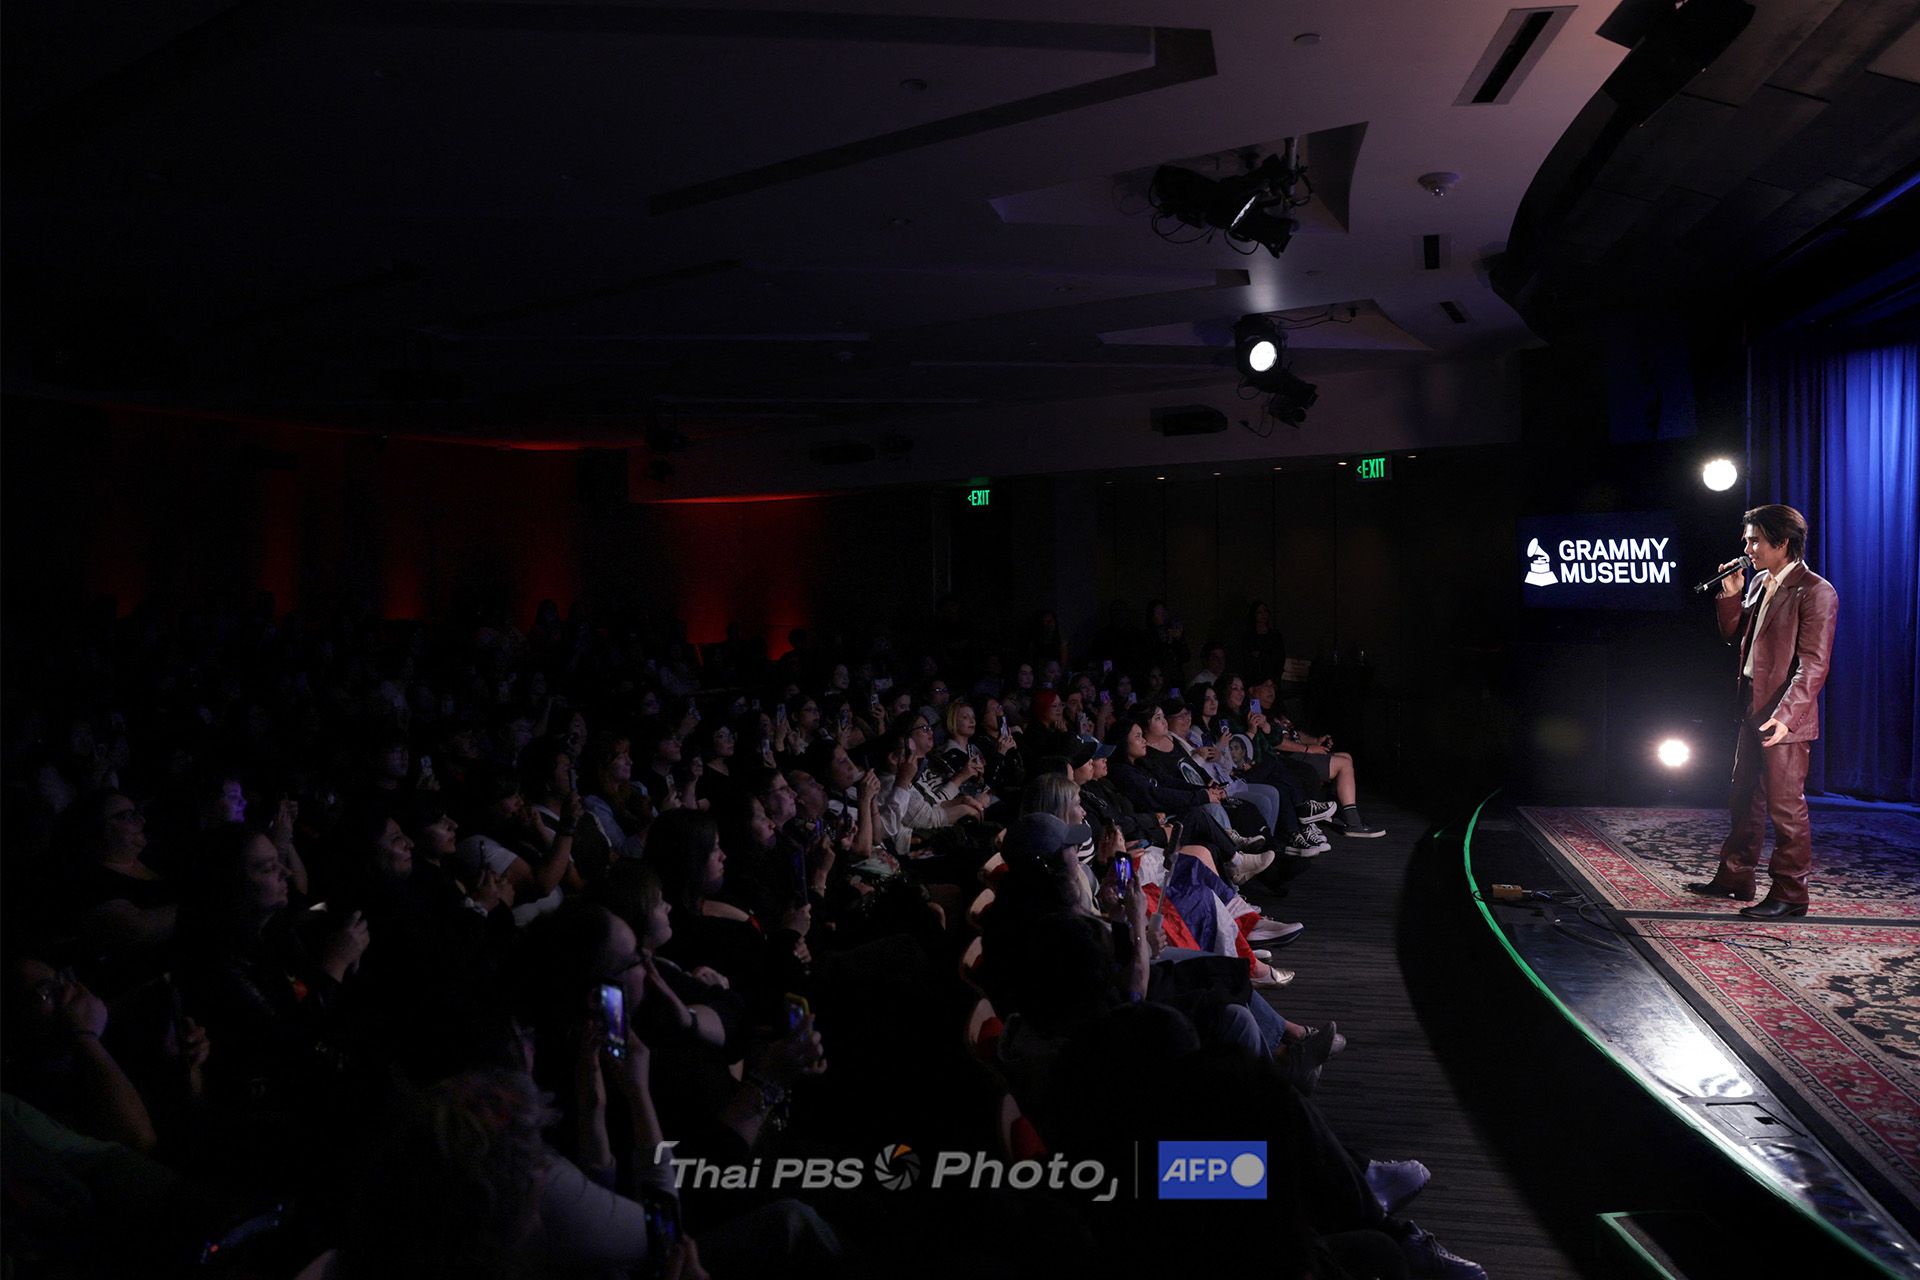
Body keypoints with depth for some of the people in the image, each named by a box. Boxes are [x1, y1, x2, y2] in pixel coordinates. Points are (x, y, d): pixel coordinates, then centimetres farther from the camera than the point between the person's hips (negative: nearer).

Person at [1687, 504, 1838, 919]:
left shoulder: (1815, 591, -14)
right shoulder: (1761, 583, 12)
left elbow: (1814, 665, -19)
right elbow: (1733, 635, 18)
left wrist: (1784, 715, -26)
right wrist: (1730, 595, 3)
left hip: (1784, 717, -9)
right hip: (1753, 711, 9)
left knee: (1785, 806, -1)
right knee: (1745, 801, 17)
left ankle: (1790, 894, 9)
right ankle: (1734, 878, 29)